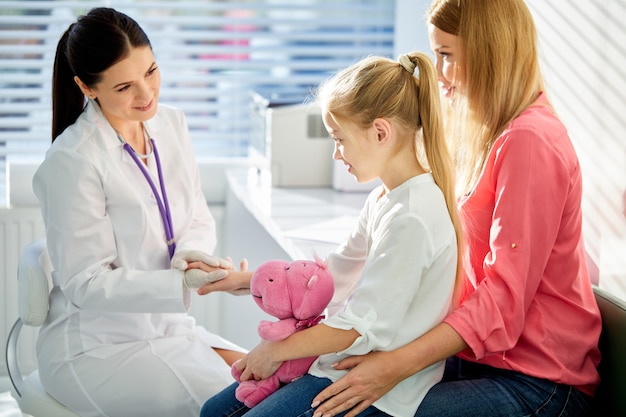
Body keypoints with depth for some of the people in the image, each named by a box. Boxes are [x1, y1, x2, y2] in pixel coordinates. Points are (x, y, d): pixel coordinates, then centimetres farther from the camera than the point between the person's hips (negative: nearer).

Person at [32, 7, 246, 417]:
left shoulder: (170, 125, 2)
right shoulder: (71, 163, -21)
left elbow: (200, 219, 9)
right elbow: (87, 283, -19)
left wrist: (192, 252, -15)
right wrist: (184, 283, -31)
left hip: (167, 326, 7)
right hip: (96, 348, -7)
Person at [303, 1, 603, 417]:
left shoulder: (530, 141, -18)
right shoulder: (491, 135, 13)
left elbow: (505, 297, -23)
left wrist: (398, 365, -28)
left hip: (534, 381, -9)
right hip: (477, 355, 9)